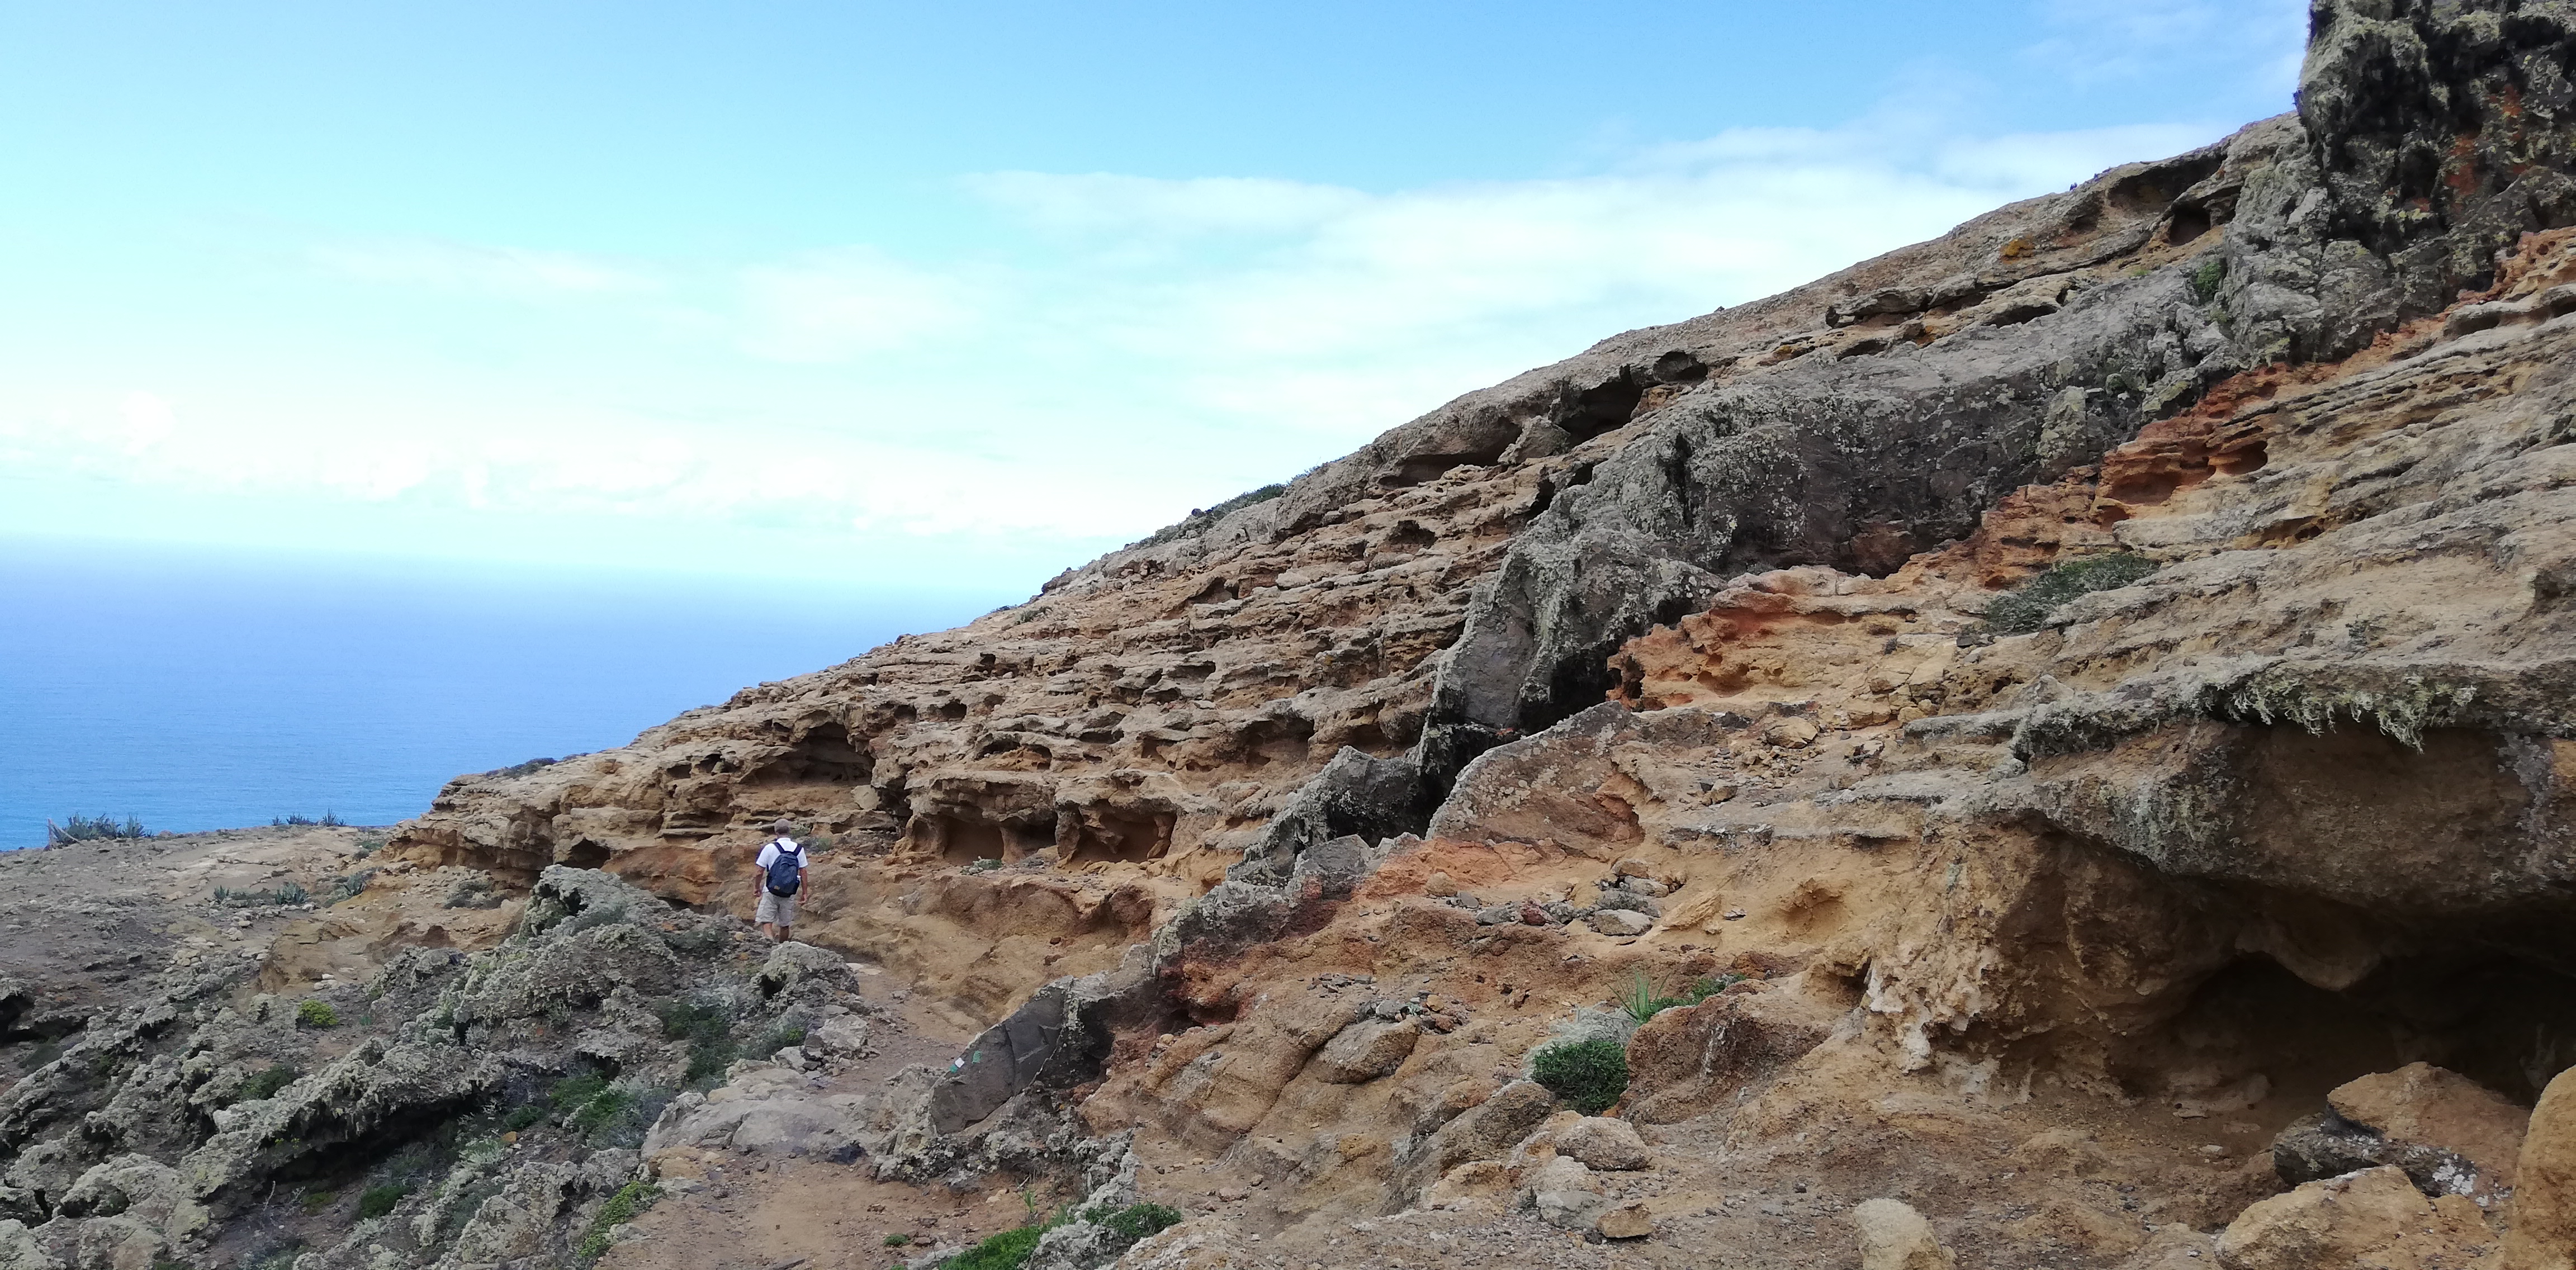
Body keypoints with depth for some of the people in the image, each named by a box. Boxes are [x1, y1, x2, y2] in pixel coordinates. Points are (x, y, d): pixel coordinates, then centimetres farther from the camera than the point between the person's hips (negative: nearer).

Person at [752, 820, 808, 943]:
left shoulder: (770, 848, -7)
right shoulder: (799, 850, 0)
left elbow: (759, 872, -5)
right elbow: (803, 872, 3)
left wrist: (757, 887, 11)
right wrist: (804, 892, 11)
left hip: (771, 891, -3)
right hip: (789, 894, 3)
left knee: (766, 922, -4)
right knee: (785, 924, 15)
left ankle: (770, 943, -26)